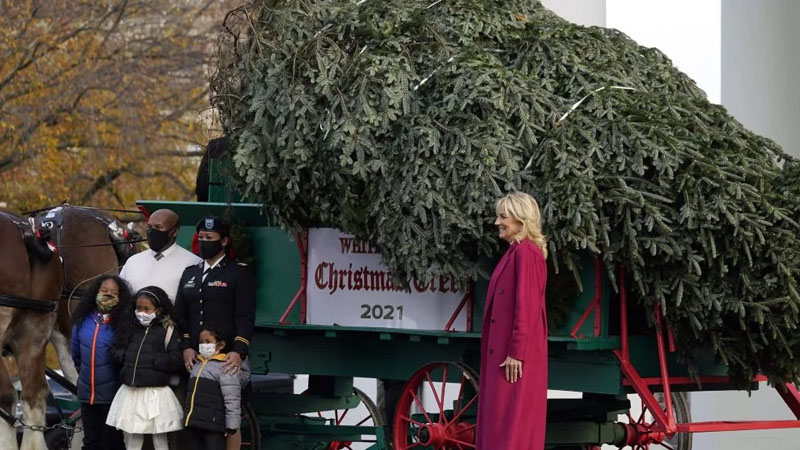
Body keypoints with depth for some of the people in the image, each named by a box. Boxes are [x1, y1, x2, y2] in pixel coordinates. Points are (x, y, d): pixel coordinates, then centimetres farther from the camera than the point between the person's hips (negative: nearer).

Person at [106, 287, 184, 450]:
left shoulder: (167, 330, -5)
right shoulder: (131, 327, 9)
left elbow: (176, 362, -13)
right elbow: (116, 351, 13)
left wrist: (151, 360, -14)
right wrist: (126, 356, -6)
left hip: (156, 394, -4)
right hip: (130, 392, 4)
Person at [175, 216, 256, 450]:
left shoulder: (239, 273, 3)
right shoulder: (190, 274, 20)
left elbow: (246, 317, -5)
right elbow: (180, 314, 14)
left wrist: (238, 352, -18)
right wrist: (186, 347, -2)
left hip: (229, 360, -5)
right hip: (196, 359, 5)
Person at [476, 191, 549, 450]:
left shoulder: (525, 252, -14)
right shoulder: (517, 252, 16)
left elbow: (526, 305, -20)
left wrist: (516, 353, -22)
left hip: (515, 353, -10)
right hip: (506, 348, 10)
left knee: (511, 418, -8)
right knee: (501, 419, 11)